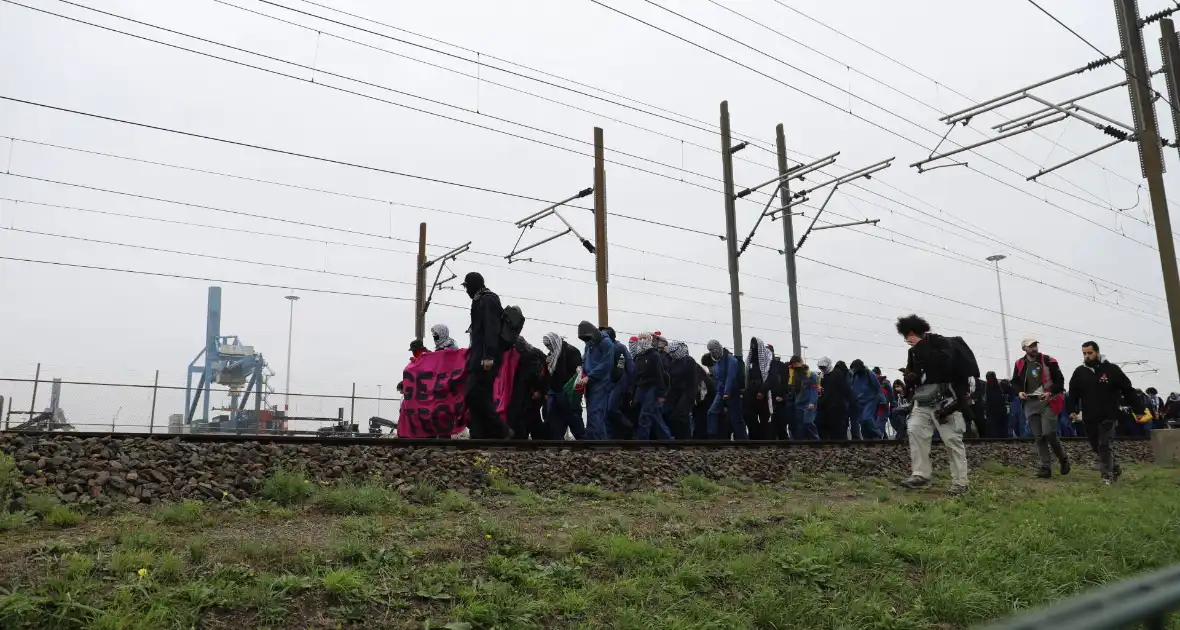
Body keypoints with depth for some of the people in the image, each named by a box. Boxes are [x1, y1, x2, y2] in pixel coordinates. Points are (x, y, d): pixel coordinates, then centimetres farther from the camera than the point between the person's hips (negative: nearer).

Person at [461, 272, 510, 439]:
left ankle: (500, 431, -13)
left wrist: (489, 355, -26)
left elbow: (492, 328, -17)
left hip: (485, 357, -10)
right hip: (480, 356, 10)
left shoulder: (488, 300, -6)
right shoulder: (482, 301, 23)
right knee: (478, 397, 4)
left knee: (474, 395, -17)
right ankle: (479, 436, 2)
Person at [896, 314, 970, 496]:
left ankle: (960, 484, 1)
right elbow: (912, 376, 18)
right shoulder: (913, 352, 13)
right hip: (924, 400, 6)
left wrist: (922, 347, -20)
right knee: (914, 429, -12)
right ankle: (920, 474, -8)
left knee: (953, 440, -4)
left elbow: (946, 363, -25)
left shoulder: (941, 342, -6)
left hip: (945, 399, -6)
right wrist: (910, 377, -7)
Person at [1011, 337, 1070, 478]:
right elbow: (1015, 382, 16)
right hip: (1030, 403, 4)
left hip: (1048, 402, -4)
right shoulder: (1020, 364, 6)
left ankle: (1063, 459, 15)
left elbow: (1060, 381, -2)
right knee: (1038, 437, 4)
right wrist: (1019, 392, -3)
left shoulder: (1049, 361, -4)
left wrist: (1050, 393, -16)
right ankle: (1046, 467, 9)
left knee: (1049, 434, -11)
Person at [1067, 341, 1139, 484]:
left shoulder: (1112, 369, -3)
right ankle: (1114, 467, 33)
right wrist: (1073, 410, -4)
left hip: (1108, 416, -4)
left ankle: (1107, 475, -3)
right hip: (1089, 418, 4)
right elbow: (1073, 393, 8)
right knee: (1096, 446, 12)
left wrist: (1139, 408, -3)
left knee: (1105, 445, -8)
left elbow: (1128, 390, 0)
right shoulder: (1079, 372, 5)